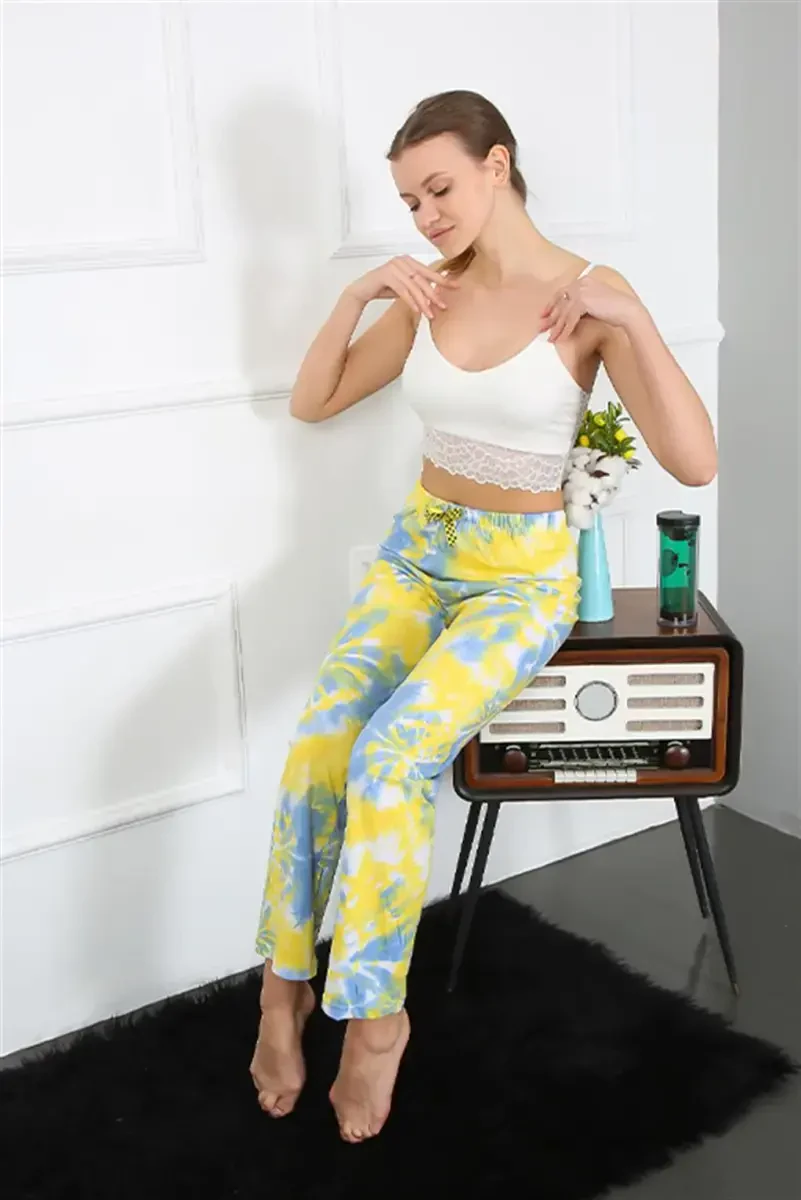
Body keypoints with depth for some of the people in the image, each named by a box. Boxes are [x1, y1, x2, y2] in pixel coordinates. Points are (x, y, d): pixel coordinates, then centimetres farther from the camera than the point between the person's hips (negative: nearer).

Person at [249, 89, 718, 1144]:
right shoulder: (430, 295, 3)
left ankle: (374, 1011, -7)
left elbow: (696, 463, -18)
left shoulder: (591, 297, -11)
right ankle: (285, 984, -1)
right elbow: (311, 402, 9)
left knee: (390, 756, -27)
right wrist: (358, 295, -6)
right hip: (418, 551, 4)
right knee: (318, 743, -20)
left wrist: (634, 319, -27)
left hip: (522, 576, -4)